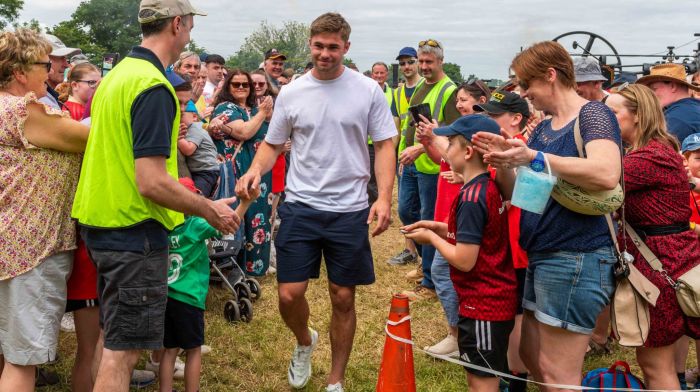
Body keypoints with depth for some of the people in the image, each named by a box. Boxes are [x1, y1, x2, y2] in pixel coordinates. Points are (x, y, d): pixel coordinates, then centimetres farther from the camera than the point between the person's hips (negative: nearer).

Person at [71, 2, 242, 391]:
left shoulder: (118, 73, 9)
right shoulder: (154, 86, -20)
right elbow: (152, 183, -25)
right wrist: (211, 210, -13)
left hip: (101, 223, 9)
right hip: (135, 230, -9)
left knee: (110, 337, 21)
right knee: (123, 349, -1)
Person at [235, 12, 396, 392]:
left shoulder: (368, 90, -2)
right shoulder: (291, 93, 2)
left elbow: (384, 145, 1)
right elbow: (273, 143, 10)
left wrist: (384, 197, -12)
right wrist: (254, 170, -12)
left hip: (350, 211, -1)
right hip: (300, 207, 1)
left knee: (343, 298, 8)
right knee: (289, 295, -1)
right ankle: (304, 342, 34)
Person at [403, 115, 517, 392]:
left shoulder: (471, 198, -23)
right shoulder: (489, 186, 5)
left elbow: (464, 260, -24)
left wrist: (431, 238, -9)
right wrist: (439, 227, 8)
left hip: (482, 305, -10)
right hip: (498, 298, 10)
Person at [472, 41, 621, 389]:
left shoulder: (593, 115, -11)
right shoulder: (543, 129, 14)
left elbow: (606, 174, -30)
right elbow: (514, 193, 14)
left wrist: (533, 157, -28)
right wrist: (502, 161, -6)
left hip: (576, 258, -9)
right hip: (541, 256, 9)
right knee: (531, 356, 19)